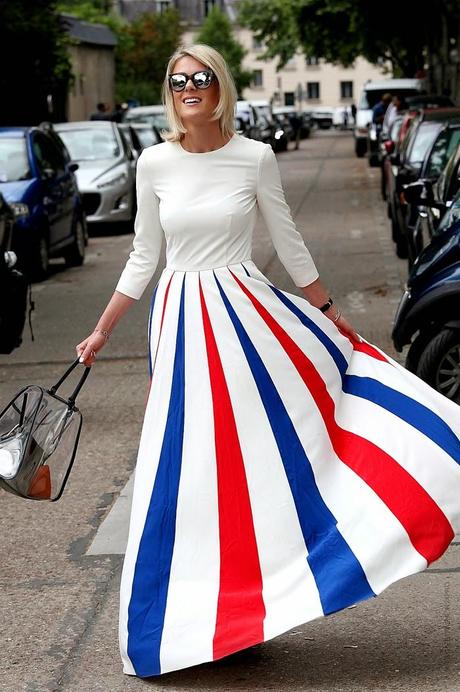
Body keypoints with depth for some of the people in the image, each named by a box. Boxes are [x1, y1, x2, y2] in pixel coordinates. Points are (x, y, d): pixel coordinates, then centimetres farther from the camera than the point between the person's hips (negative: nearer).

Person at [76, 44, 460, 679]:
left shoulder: (255, 158, -4)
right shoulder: (154, 163, 2)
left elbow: (290, 247, 6)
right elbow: (143, 256, 12)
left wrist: (334, 319, 12)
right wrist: (102, 333, 13)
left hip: (247, 313, -2)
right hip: (182, 322, 2)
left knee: (266, 451, -5)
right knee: (185, 466, 5)